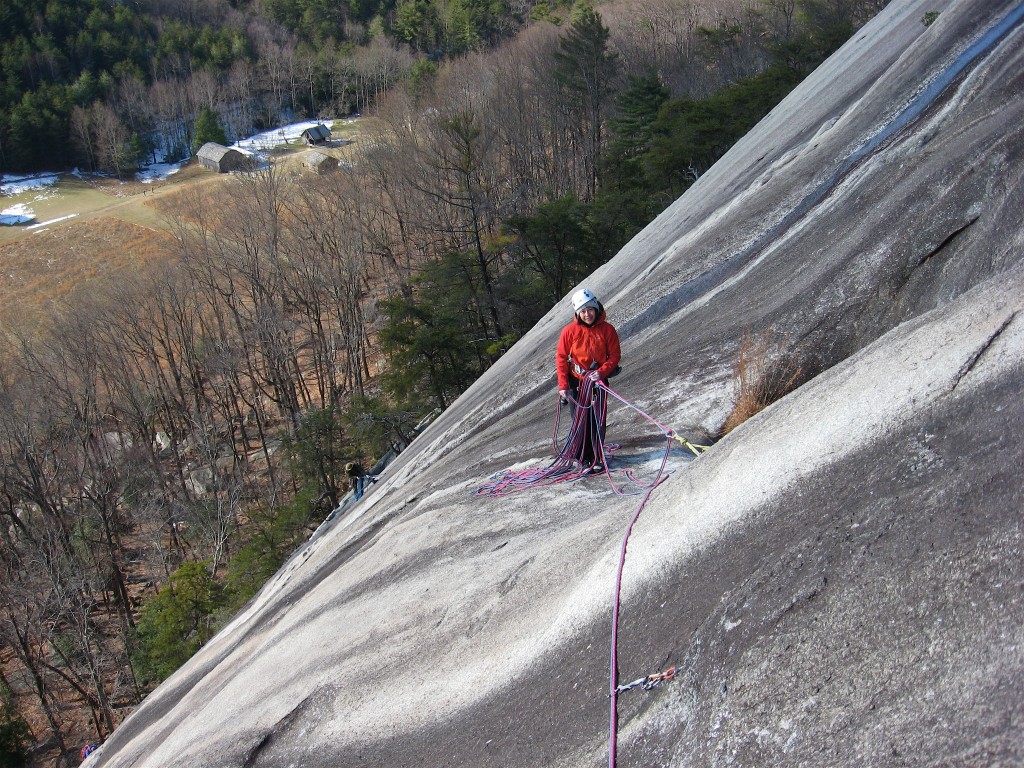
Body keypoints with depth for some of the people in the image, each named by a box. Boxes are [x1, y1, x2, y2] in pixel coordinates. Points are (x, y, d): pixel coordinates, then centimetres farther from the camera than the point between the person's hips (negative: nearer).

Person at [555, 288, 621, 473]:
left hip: (598, 380, 1)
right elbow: (561, 358, -2)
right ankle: (585, 459, 8)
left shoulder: (607, 329, -5)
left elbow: (615, 356, -1)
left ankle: (596, 458, 12)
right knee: (580, 421, -1)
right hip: (576, 382, -1)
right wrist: (563, 385, -7)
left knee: (598, 421, 1)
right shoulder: (570, 331, -6)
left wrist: (601, 372, -17)